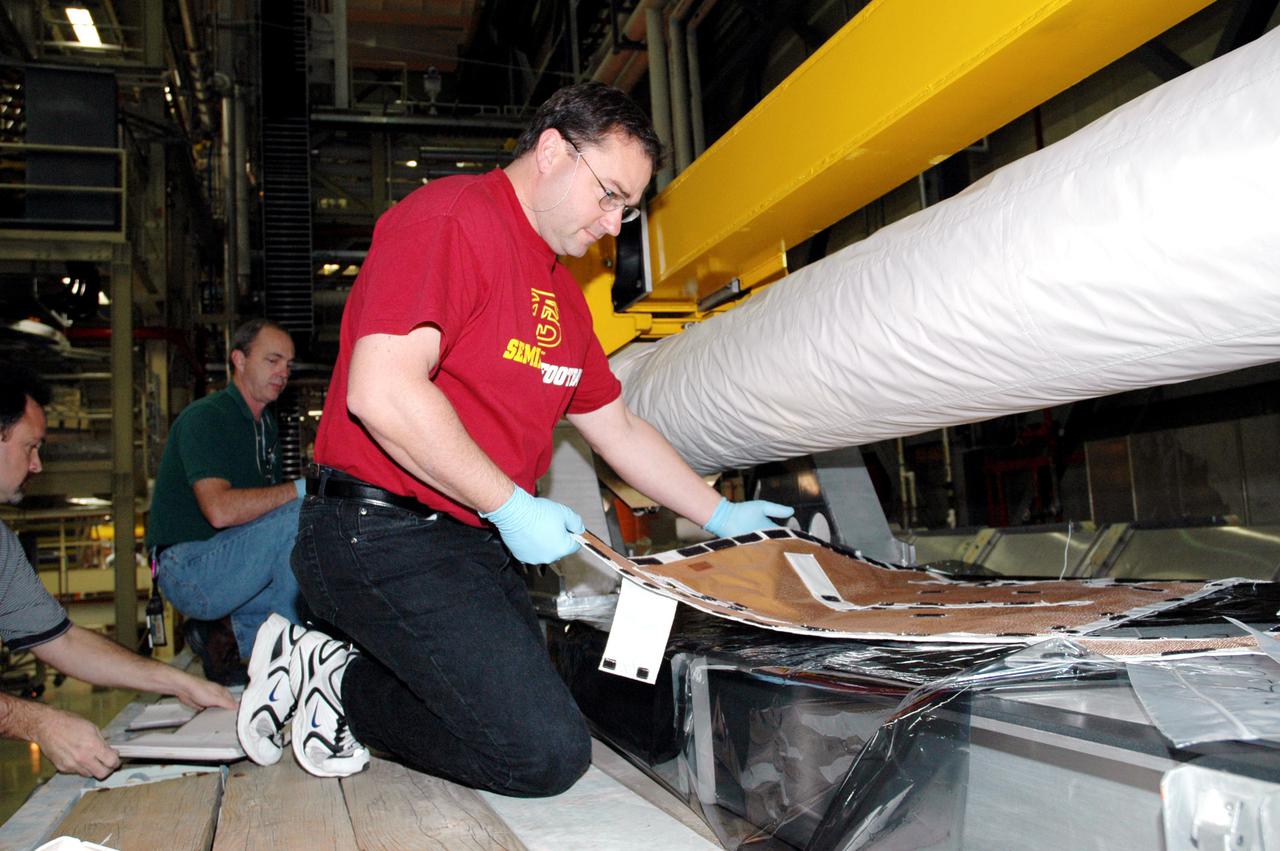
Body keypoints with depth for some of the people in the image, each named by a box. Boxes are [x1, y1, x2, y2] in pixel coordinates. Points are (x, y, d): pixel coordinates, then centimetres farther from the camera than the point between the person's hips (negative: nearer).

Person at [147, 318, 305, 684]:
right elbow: (220, 510, -30)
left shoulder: (266, 424, 14)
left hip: (229, 565, 9)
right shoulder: (205, 417, -15)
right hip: (188, 567, -9)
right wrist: (300, 489, -27)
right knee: (302, 515, -28)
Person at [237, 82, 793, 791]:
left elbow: (618, 430, 24)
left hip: (472, 544, 10)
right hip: (381, 535, -10)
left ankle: (332, 674, 13)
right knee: (546, 754, -15)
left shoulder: (563, 294, 18)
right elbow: (381, 392, -24)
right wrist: (512, 507, -18)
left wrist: (721, 517, 21)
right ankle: (339, 681, 1)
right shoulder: (451, 217, -12)